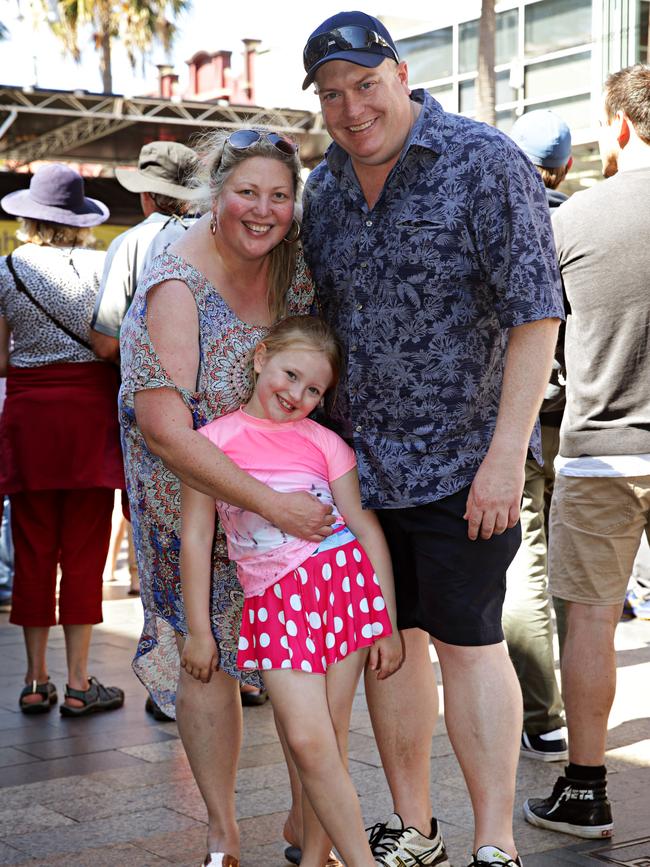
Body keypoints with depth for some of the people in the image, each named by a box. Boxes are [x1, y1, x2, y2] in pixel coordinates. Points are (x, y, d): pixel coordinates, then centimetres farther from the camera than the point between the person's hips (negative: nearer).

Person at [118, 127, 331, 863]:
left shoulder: (296, 261, -5)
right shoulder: (176, 289, -23)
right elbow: (166, 430, -29)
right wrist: (272, 505, -32)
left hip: (291, 486, 5)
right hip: (195, 492, -4)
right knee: (205, 654, 3)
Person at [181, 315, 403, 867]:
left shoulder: (324, 442, 7)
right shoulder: (214, 441, 4)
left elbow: (367, 528, 7)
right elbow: (196, 538, 5)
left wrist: (388, 622, 3)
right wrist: (199, 630, 5)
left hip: (344, 580, 1)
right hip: (274, 601, -1)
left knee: (328, 738, 3)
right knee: (308, 741, -9)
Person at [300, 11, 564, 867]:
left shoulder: (484, 164, -10)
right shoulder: (324, 190, 8)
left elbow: (535, 313, -15)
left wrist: (506, 454, -21)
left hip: (461, 457, -6)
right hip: (361, 458, 6)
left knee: (467, 641, -4)